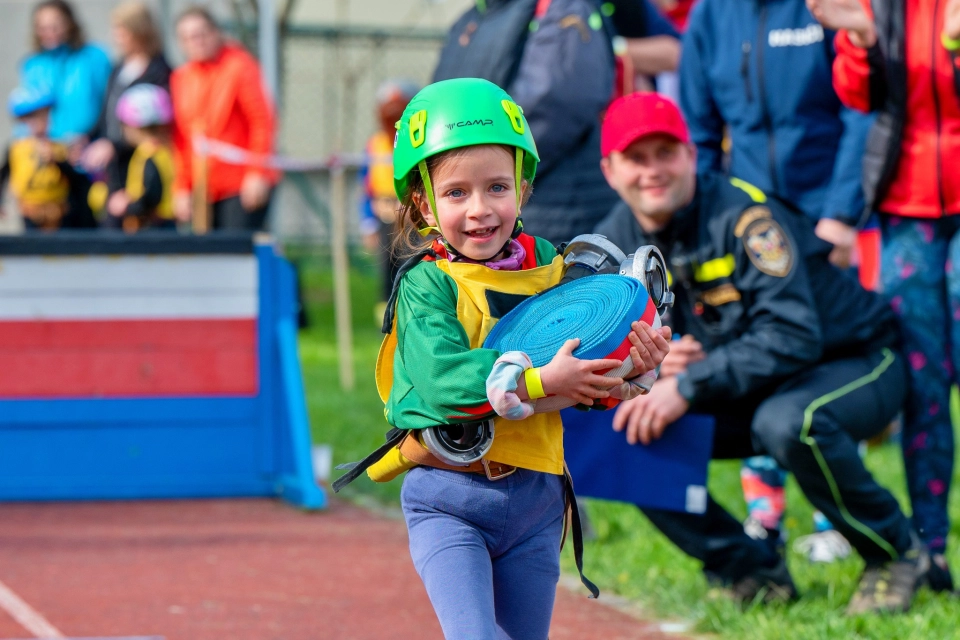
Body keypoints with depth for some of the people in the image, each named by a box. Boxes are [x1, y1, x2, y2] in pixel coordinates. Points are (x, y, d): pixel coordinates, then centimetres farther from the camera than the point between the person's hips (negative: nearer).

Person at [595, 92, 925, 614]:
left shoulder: (742, 215, -24)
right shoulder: (614, 243, -4)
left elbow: (792, 336, -33)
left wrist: (688, 387, -38)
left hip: (855, 364, -7)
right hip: (743, 397, 7)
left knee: (786, 422, -40)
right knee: (618, 431, -12)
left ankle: (895, 554, -14)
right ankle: (753, 573, -1)